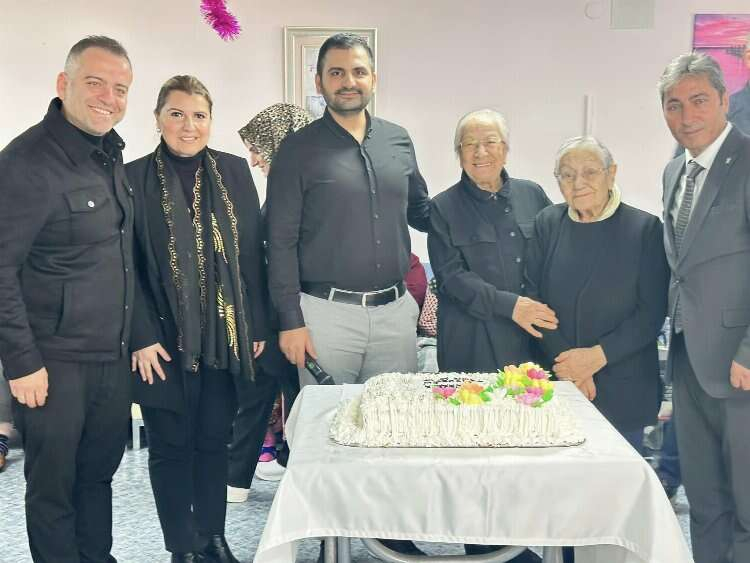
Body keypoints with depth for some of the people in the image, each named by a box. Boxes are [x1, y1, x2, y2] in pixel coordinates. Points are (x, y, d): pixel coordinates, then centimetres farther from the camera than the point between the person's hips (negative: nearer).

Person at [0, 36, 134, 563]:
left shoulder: (110, 155, 9)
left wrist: (137, 337, 17)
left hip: (114, 357, 7)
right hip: (54, 362, -7)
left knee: (98, 474, 19)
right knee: (53, 486, 9)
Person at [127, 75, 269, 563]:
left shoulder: (235, 171, 5)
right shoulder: (134, 178, -3)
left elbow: (252, 255, 5)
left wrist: (257, 325, 2)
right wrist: (143, 337, -11)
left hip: (225, 335, 2)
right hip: (166, 338, -2)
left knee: (214, 439, 13)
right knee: (172, 444, 7)